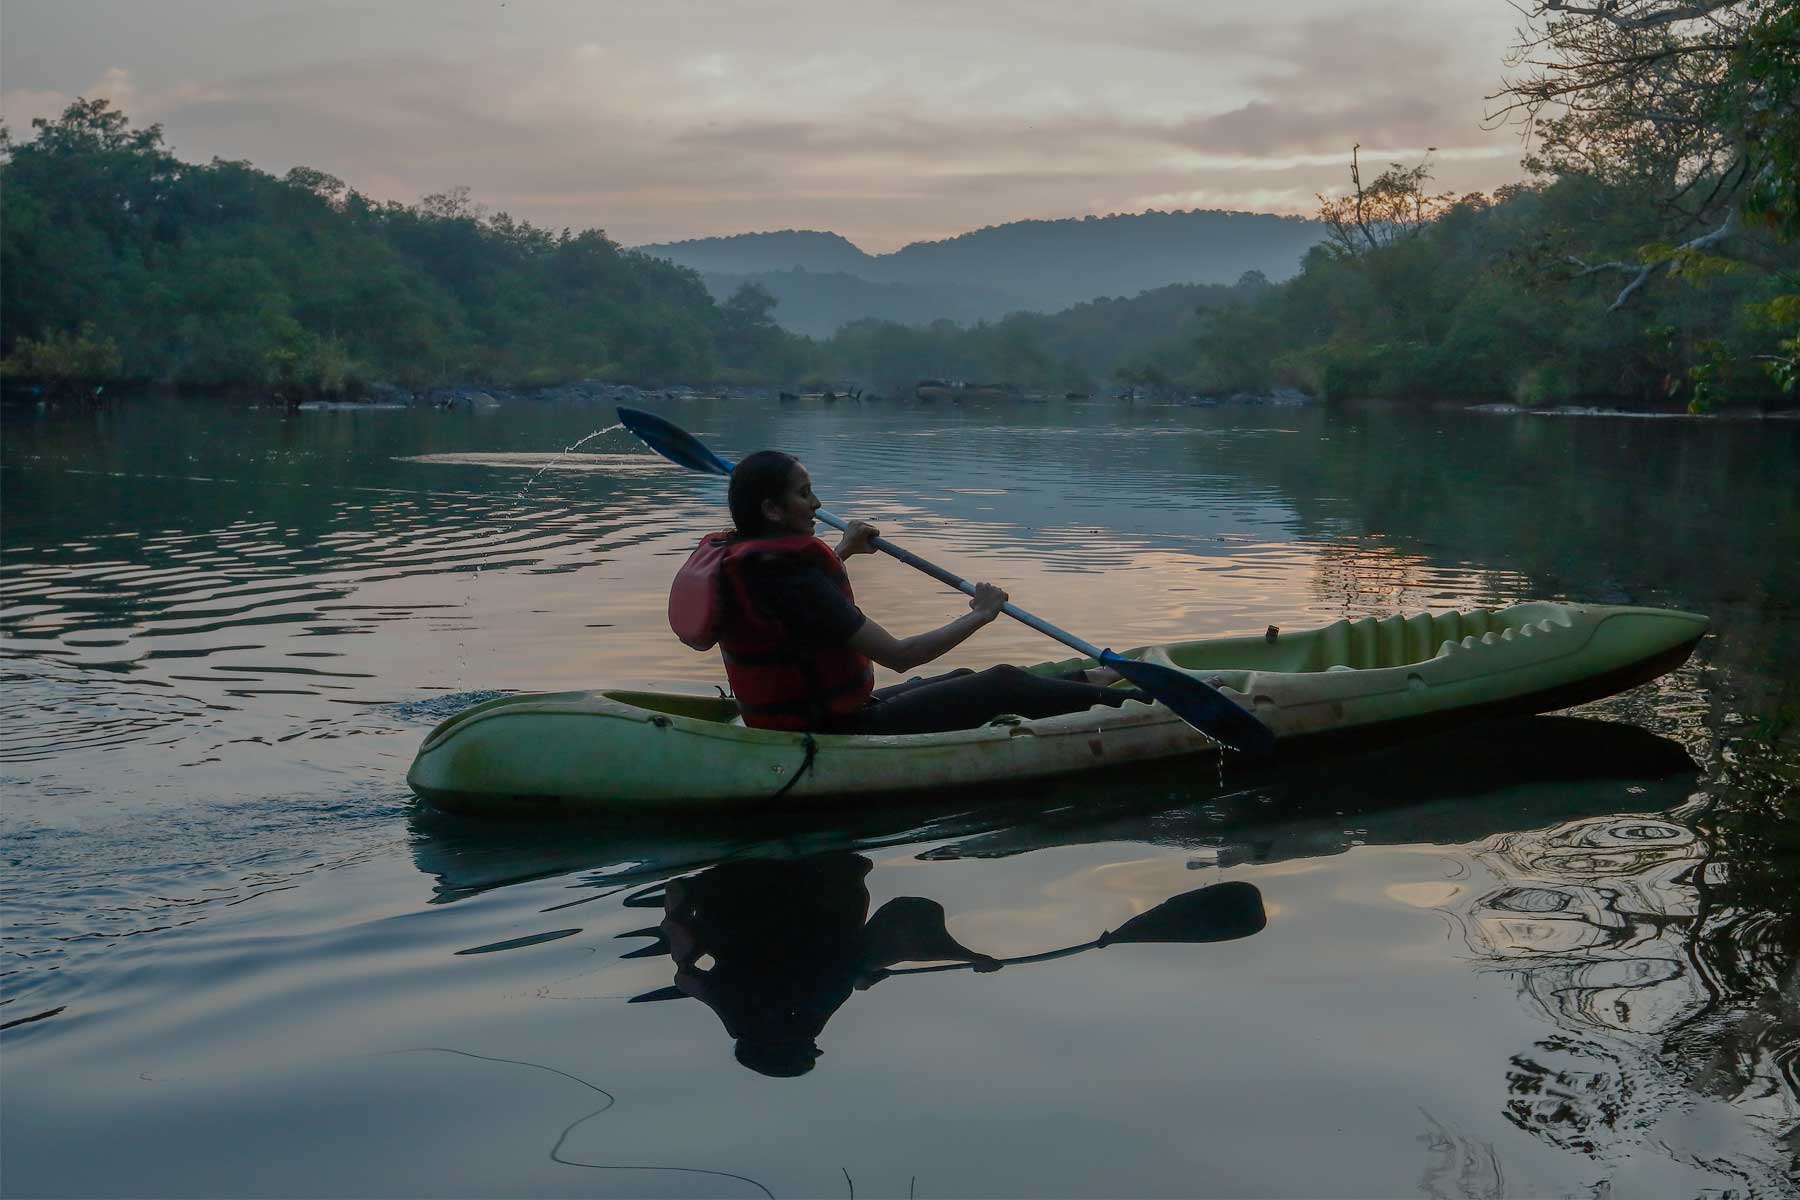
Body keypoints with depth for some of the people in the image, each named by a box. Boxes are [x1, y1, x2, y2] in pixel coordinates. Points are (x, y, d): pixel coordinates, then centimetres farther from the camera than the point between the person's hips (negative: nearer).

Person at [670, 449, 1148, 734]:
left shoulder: (733, 560, 2)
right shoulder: (794, 580, -28)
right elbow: (897, 655, -26)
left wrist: (842, 552, 34)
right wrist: (980, 614, -13)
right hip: (839, 735, -10)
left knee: (965, 681, 25)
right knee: (1003, 685, 1)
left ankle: (1084, 681, 43)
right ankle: (1132, 701, 17)